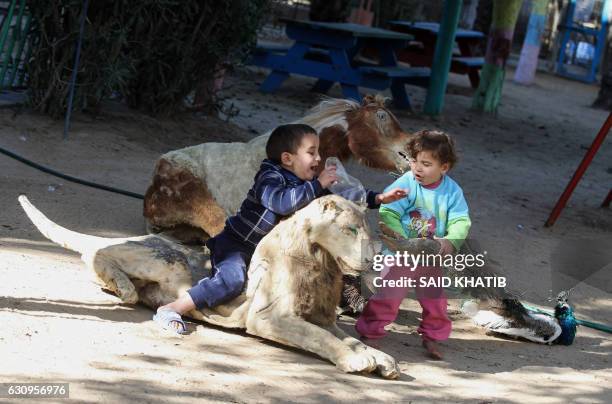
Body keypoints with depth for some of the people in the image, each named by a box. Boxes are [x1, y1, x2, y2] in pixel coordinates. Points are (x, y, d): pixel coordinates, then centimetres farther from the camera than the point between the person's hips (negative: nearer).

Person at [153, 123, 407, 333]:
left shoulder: (307, 184, 4)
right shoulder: (270, 178, -20)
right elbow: (283, 201, -42)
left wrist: (378, 199, 4)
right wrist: (317, 185, -35)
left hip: (264, 252, 10)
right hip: (235, 245, -9)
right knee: (232, 280, -30)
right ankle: (170, 310, -30)